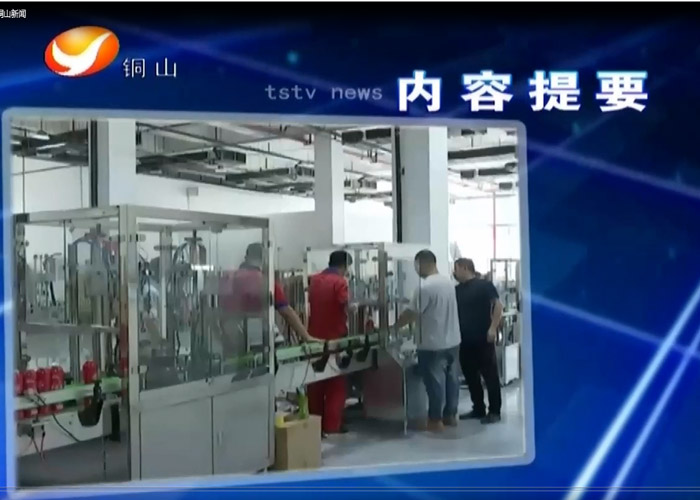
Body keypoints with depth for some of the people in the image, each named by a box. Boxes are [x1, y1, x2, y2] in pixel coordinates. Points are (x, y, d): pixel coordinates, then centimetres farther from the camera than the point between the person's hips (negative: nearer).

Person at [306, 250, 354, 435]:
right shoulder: (339, 282, -13)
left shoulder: (314, 280, 8)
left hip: (315, 337, 6)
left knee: (316, 382, 13)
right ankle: (331, 426, 4)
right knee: (336, 384, 4)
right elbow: (346, 307, -24)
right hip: (334, 338, -6)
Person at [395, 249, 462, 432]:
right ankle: (450, 415, 24)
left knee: (435, 382, 1)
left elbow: (412, 314, -15)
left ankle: (435, 420, 9)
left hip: (434, 344, -8)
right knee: (451, 378, 14)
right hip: (453, 341, 8)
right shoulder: (448, 282, 7)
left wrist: (394, 326, 0)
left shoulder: (425, 287, -19)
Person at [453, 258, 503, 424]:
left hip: (483, 340, -7)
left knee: (490, 376, 0)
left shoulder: (484, 285, -6)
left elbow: (498, 305, -12)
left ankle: (494, 411, 7)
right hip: (465, 341, 7)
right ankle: (478, 409, 23)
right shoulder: (457, 290, 13)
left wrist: (493, 328, -18)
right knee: (471, 377, 11)